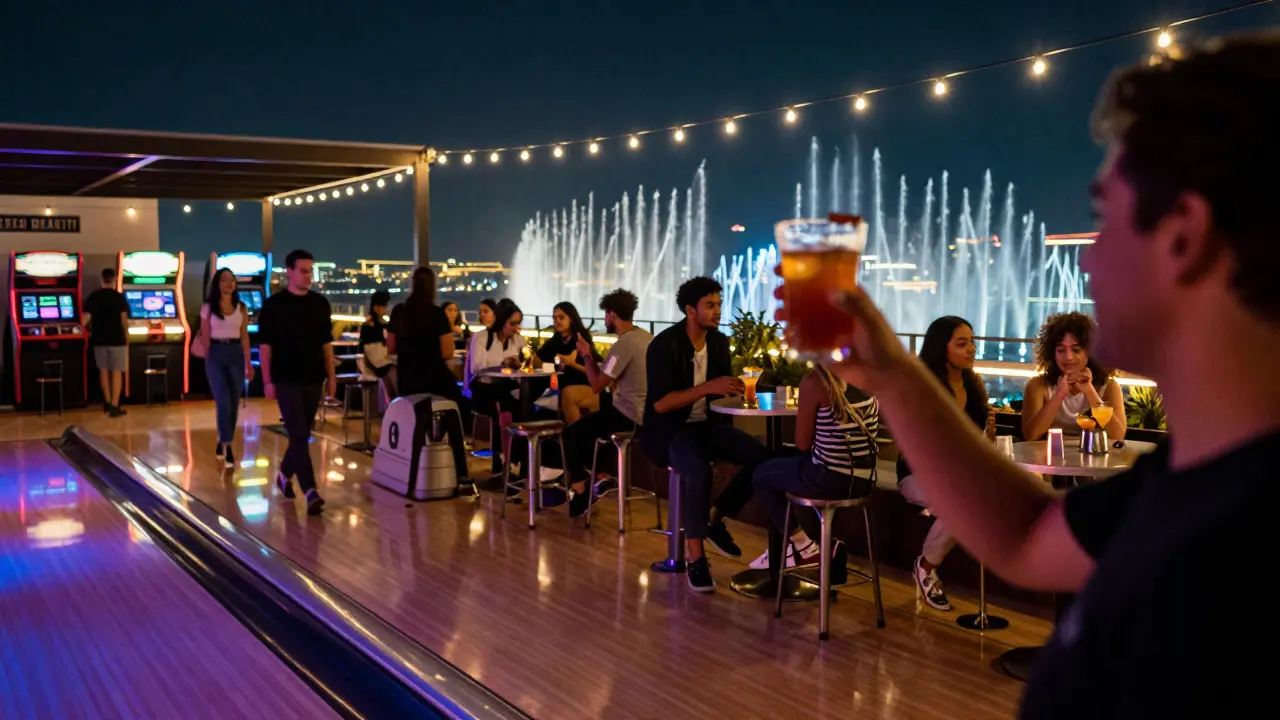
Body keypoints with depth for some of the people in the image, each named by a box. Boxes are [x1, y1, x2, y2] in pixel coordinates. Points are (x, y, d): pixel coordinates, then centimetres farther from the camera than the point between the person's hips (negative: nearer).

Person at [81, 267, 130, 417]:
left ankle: (107, 402, 25)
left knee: (103, 370, 16)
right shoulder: (119, 297, -8)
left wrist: (91, 329, 18)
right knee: (117, 372, 0)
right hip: (117, 339, -3)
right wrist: (126, 335, 6)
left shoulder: (93, 296, 0)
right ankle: (114, 406, -5)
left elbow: (87, 317, -3)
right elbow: (124, 319, -9)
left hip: (99, 339, 3)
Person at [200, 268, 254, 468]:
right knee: (223, 402, -12)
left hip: (236, 354, 3)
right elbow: (205, 336, 3)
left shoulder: (241, 308, 7)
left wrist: (248, 363, 8)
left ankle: (223, 441, 23)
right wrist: (206, 361, -2)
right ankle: (227, 446, -10)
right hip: (216, 354, -3)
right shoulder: (208, 307, 1)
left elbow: (244, 337, 9)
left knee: (234, 404, 6)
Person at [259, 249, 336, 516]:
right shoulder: (274, 305, -4)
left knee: (302, 434, 12)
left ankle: (285, 474, 35)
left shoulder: (320, 303, 7)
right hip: (286, 380, -4)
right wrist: (267, 380, -9)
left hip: (313, 379, 4)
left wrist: (331, 376, 7)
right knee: (299, 435, -10)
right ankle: (310, 491, -14)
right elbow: (264, 345, -5)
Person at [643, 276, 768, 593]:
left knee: (761, 456, -16)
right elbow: (660, 403, -23)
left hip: (706, 424, 7)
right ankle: (695, 558, -20)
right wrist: (708, 387, -30)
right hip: (668, 428, -6)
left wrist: (737, 387, -11)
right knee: (699, 471, -36)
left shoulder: (719, 342, 5)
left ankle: (715, 518, 4)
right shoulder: (664, 345, -16)